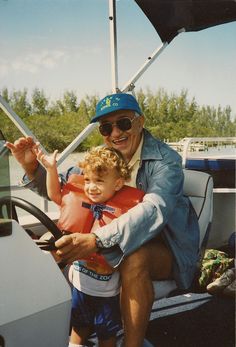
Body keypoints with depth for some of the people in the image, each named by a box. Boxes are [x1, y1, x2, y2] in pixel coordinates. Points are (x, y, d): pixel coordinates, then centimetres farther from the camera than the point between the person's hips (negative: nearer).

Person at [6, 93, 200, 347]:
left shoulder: (165, 159, -19)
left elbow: (154, 209, -37)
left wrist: (96, 240, -50)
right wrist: (32, 168, -16)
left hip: (166, 245, -6)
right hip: (115, 244, 6)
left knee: (134, 260, -38)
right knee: (51, 243, -5)